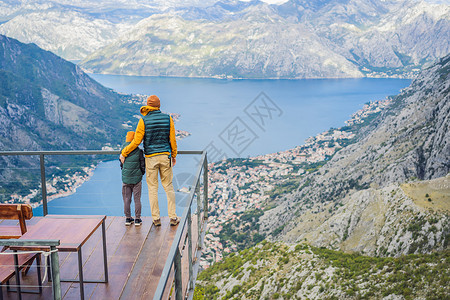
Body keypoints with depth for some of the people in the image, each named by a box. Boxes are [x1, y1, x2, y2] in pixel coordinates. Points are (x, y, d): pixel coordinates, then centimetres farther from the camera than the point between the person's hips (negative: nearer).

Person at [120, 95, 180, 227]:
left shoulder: (144, 120, -9)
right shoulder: (168, 118, -1)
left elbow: (136, 141, -9)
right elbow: (172, 140, 3)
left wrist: (124, 153, 4)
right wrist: (174, 155, 16)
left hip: (150, 157, -2)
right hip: (165, 156, 2)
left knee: (152, 188, 8)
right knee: (168, 187, 10)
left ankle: (156, 218, 13)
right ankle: (173, 217, 12)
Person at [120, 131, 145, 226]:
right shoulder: (139, 151, -10)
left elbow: (121, 165, 6)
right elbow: (142, 165, -5)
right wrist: (142, 173, 15)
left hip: (126, 179, 2)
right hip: (137, 179, -2)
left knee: (127, 199, 11)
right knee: (137, 199, 6)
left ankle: (128, 218, 17)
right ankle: (137, 219, 11)